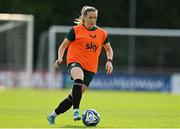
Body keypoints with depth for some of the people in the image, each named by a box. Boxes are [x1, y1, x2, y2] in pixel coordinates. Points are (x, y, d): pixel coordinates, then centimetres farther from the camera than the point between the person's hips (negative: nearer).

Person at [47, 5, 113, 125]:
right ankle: (76, 111, -43)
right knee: (79, 78, -39)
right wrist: (60, 58, -11)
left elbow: (109, 49, 23)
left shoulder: (102, 33, 10)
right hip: (75, 62, -4)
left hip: (90, 68, 4)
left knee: (74, 95, 0)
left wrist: (109, 61, 4)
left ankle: (53, 115, 18)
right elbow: (63, 46, 7)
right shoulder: (76, 30, 1)